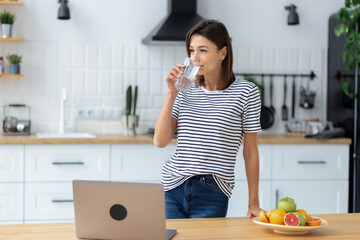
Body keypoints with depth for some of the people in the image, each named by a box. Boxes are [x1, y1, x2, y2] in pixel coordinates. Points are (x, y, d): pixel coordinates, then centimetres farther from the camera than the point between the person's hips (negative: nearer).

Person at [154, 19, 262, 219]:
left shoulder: (245, 92, -2)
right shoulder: (186, 91, 7)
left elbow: (250, 152, 2)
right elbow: (161, 141, 1)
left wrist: (254, 204, 2)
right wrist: (171, 93, -5)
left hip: (212, 196, -3)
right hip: (173, 189, 3)